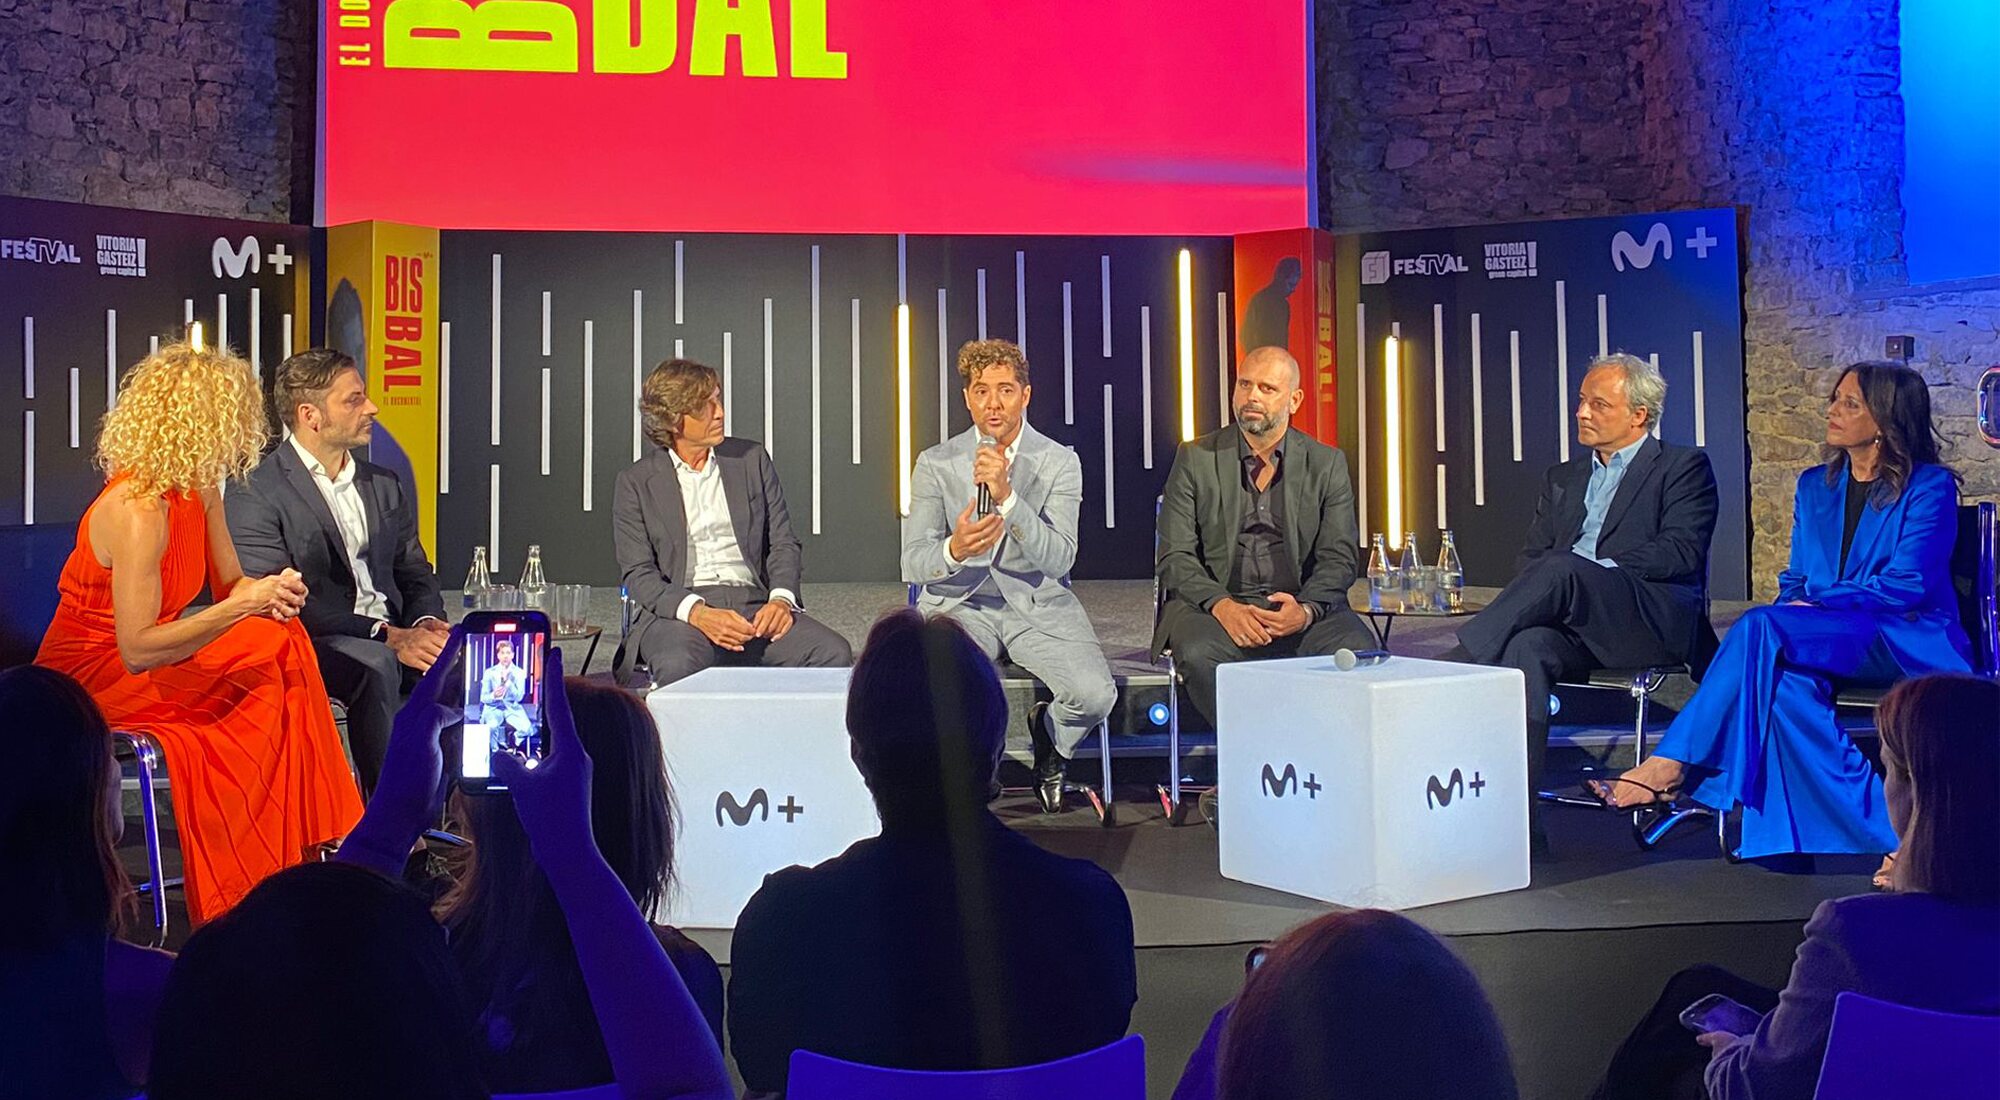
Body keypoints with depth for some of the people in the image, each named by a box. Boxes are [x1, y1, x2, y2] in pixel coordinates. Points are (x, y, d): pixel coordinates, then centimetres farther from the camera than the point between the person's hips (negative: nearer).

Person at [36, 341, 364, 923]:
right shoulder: (138, 510, -27)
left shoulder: (199, 488, 1)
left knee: (282, 640, -12)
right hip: (91, 679, -8)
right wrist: (244, 604, -32)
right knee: (264, 682, -21)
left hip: (144, 661, 8)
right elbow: (137, 650, -30)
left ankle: (306, 849, -12)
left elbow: (227, 583, 8)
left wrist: (270, 593, -15)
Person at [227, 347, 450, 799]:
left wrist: (426, 622, -7)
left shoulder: (387, 487, 18)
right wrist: (387, 636, -20)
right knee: (375, 664, -36)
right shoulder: (256, 493, -4)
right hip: (311, 645, -5)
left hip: (393, 637, 5)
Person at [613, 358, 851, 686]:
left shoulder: (752, 459, 15)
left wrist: (781, 598, -9)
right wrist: (697, 613, -20)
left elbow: (783, 541, 13)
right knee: (677, 665, -39)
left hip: (756, 606, 3)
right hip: (680, 612, -3)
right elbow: (638, 573, -1)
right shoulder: (635, 482, 7)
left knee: (835, 654, -24)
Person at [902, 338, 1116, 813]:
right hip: (960, 602, 0)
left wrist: (1007, 496, -25)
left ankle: (1050, 738, 14)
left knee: (1095, 694, -25)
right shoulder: (936, 464, 2)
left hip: (1039, 605, 0)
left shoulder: (1060, 463, 0)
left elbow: (1059, 560, -12)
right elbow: (912, 564, -4)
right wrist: (954, 550, -29)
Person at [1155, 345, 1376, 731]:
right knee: (1199, 653, -34)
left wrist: (1305, 610, -18)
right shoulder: (1195, 459, 6)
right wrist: (1222, 606, -19)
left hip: (1302, 604, 1)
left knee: (1357, 651, -29)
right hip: (1213, 604, -1)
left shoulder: (1327, 464, 9)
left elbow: (1338, 559, 4)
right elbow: (1175, 557, 0)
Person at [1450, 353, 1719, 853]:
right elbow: (1530, 561, 18)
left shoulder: (1683, 467, 11)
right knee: (1526, 647, -32)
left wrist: (1600, 570, -16)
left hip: (1657, 619, -4)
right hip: (1572, 625, 4)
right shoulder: (1562, 479, 27)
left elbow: (1681, 552, -5)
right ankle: (1518, 816, -37)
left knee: (1561, 569, -34)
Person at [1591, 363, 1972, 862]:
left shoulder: (1930, 487, -1)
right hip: (1826, 642, 6)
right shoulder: (1814, 486, 18)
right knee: (1789, 681, -34)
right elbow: (1795, 581, 18)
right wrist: (1793, 609, -5)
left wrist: (1816, 605, -16)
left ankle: (1671, 764, -32)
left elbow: (1908, 584, -11)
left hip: (1908, 644, -5)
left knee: (1761, 628, -32)